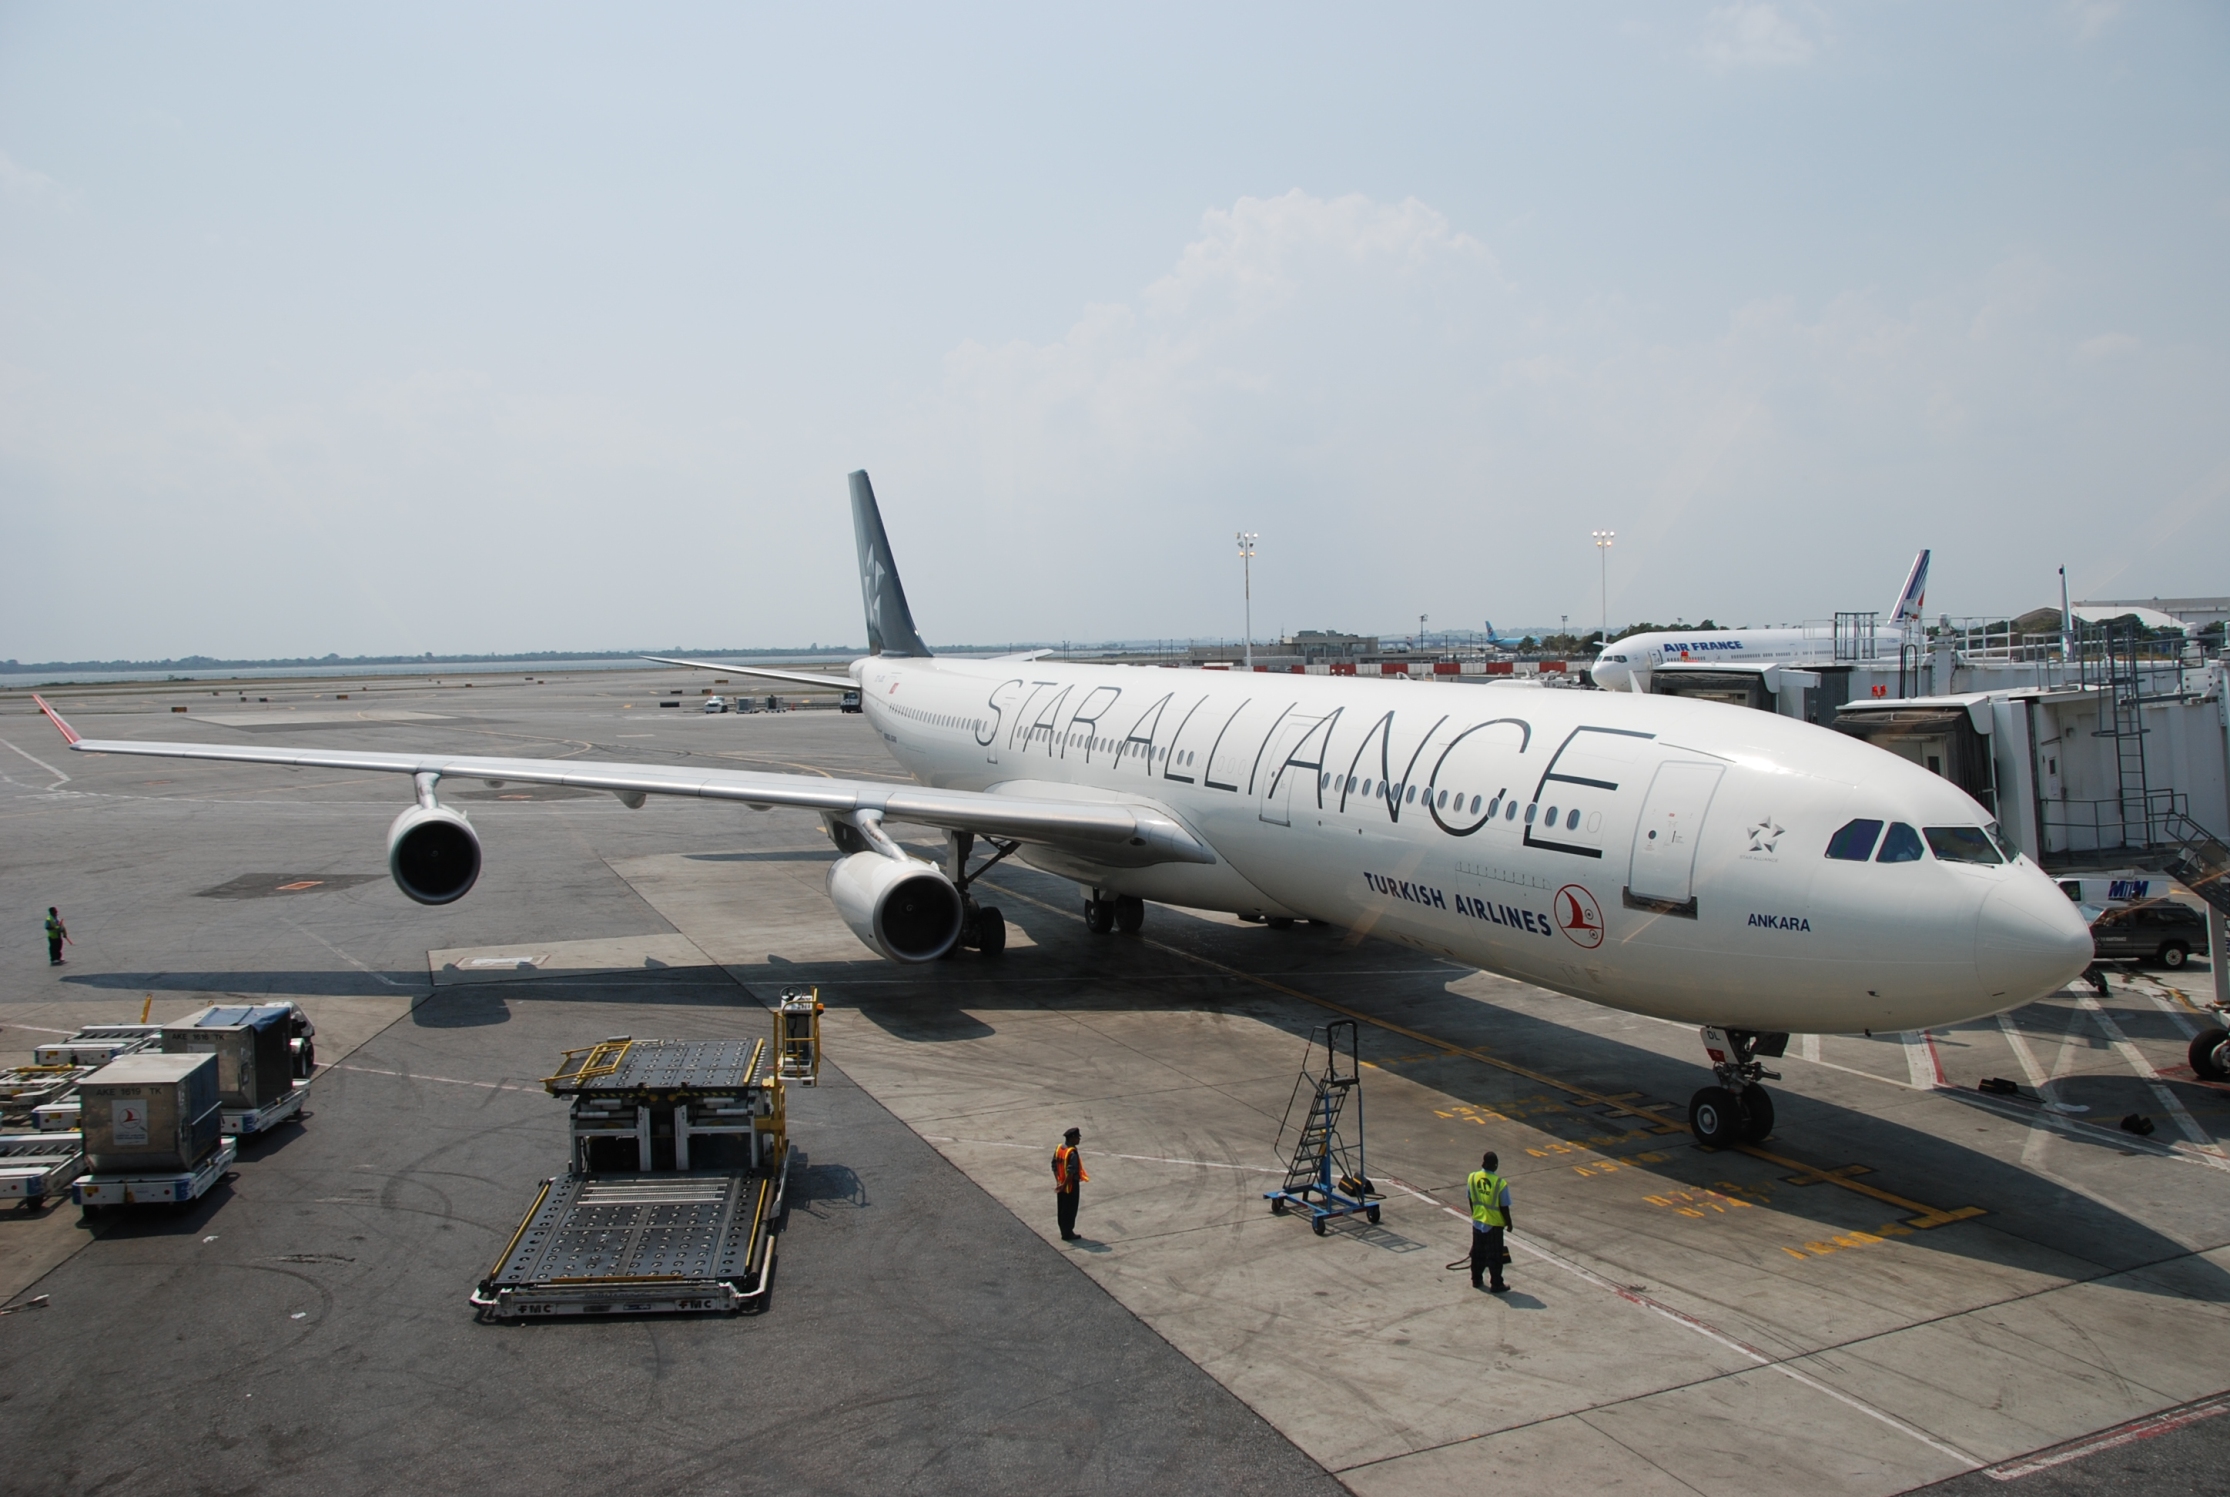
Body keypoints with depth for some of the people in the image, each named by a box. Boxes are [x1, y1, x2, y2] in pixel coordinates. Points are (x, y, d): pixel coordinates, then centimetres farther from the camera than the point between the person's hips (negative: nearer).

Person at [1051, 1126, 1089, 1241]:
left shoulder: (1058, 1149, 3)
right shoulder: (1072, 1153, -23)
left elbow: (1054, 1166, 4)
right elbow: (1071, 1171, -26)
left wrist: (1058, 1181, 2)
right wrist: (1064, 1185, -19)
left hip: (1061, 1184, 8)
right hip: (1071, 1185, -8)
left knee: (1062, 1209, 15)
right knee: (1070, 1210, 3)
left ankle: (1064, 1231, 25)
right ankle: (1068, 1234, 10)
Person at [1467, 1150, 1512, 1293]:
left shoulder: (1472, 1178, -9)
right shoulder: (1500, 1183, -23)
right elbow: (1504, 1207, -15)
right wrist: (1508, 1222, 2)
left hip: (1477, 1222, 4)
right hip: (1494, 1225, -4)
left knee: (1477, 1253, 19)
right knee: (1495, 1256, 9)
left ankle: (1476, 1280, 29)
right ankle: (1496, 1285, 17)